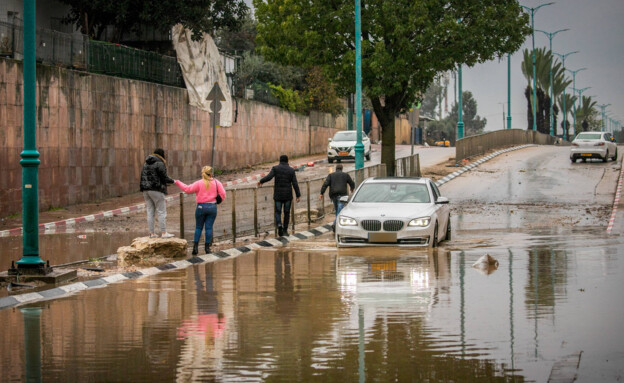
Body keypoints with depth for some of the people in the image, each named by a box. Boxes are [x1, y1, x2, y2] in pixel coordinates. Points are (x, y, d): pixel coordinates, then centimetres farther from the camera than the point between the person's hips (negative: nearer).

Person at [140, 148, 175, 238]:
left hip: (146, 190, 7)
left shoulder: (146, 164, 14)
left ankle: (151, 233, 7)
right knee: (161, 212, -2)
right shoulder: (160, 164, -9)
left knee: (150, 212, 8)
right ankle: (163, 232, -3)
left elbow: (142, 177, 14)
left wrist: (143, 189, 16)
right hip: (156, 190, -7)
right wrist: (172, 181, 7)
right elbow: (164, 177, -10)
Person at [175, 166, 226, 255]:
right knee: (209, 227, 4)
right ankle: (207, 247, 4)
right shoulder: (216, 182, 0)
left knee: (198, 227, 8)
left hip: (201, 207, -1)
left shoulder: (199, 183, -7)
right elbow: (222, 193, -2)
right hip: (212, 207, 1)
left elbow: (187, 189, -8)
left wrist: (177, 182, 2)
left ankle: (195, 246, 2)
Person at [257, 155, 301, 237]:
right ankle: (285, 230, 14)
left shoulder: (275, 168, -3)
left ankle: (279, 225, -20)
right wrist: (298, 195, -4)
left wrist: (261, 181, 0)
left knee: (278, 212, 8)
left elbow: (269, 177, -17)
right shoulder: (291, 170, -1)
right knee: (286, 213, 13)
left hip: (278, 195, 0)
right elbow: (295, 184, -6)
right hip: (288, 195, 1)